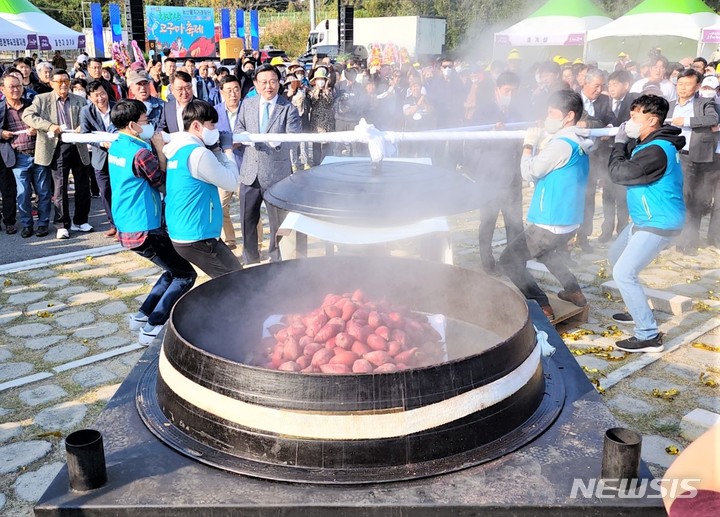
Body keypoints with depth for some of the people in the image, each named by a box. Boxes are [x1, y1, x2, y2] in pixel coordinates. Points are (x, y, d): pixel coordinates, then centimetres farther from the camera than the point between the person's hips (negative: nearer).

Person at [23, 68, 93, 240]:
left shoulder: (80, 100, 11)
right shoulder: (42, 99, 4)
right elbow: (27, 115, -7)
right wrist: (49, 126, -19)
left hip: (78, 147, 3)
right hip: (58, 148, -2)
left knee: (83, 186, 7)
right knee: (60, 187, 0)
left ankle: (80, 221, 21)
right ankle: (63, 225, 8)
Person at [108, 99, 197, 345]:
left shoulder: (116, 147, 7)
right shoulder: (141, 153, -21)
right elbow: (165, 182, -8)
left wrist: (154, 147, 4)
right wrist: (160, 149, -7)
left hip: (126, 227, 9)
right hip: (144, 230, -9)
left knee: (174, 270, 22)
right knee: (186, 275, 3)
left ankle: (142, 315, 22)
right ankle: (152, 326, 0)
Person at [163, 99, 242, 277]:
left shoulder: (177, 150, 10)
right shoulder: (198, 153, -20)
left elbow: (214, 170, 20)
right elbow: (231, 182, -11)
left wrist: (217, 149, 7)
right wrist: (227, 149, 0)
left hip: (180, 233, 10)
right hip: (197, 237, -10)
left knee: (227, 281, 22)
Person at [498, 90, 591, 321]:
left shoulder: (561, 144, -20)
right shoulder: (579, 143, 11)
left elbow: (529, 172, -15)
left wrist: (529, 144, -3)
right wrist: (537, 145, 7)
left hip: (551, 223, -10)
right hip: (569, 221, 10)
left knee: (509, 259, -3)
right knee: (547, 252, 36)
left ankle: (542, 307, -6)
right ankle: (574, 291, 36)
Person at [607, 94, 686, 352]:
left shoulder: (657, 151, -26)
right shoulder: (649, 143, 7)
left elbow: (619, 173, -23)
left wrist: (619, 144, -9)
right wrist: (623, 142, -3)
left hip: (658, 224, -11)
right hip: (644, 220, 11)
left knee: (623, 274, -15)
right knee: (615, 255, 23)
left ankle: (649, 336, -8)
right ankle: (639, 309, 35)